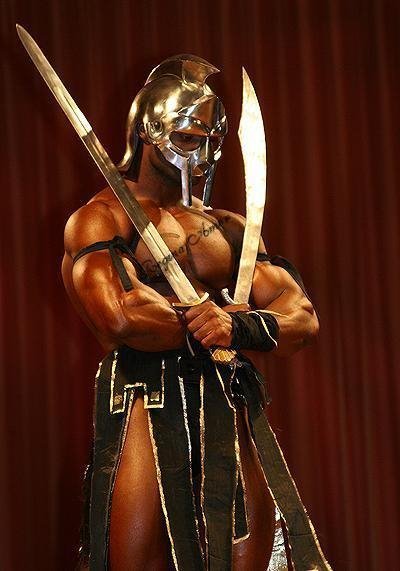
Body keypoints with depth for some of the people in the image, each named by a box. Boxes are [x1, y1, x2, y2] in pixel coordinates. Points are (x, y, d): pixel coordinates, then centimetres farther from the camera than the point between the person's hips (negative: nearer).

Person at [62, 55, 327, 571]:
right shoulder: (101, 218, 2)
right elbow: (120, 317, -17)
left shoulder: (229, 228, 20)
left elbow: (303, 317, 9)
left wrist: (240, 327, -12)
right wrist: (210, 322, -4)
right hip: (144, 409, -5)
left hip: (230, 414, 5)